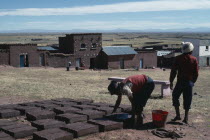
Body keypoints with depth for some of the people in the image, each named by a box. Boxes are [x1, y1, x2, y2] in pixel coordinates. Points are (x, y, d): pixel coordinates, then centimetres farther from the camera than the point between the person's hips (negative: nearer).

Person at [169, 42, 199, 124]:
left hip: (180, 81, -1)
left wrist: (171, 81, 4)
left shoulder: (178, 58, -2)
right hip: (189, 82, 1)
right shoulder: (194, 59, 1)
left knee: (175, 96, 15)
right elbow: (196, 73, 3)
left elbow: (173, 71, -2)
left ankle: (178, 115, 9)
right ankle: (186, 118, 9)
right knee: (187, 99, 8)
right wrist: (193, 82, 15)